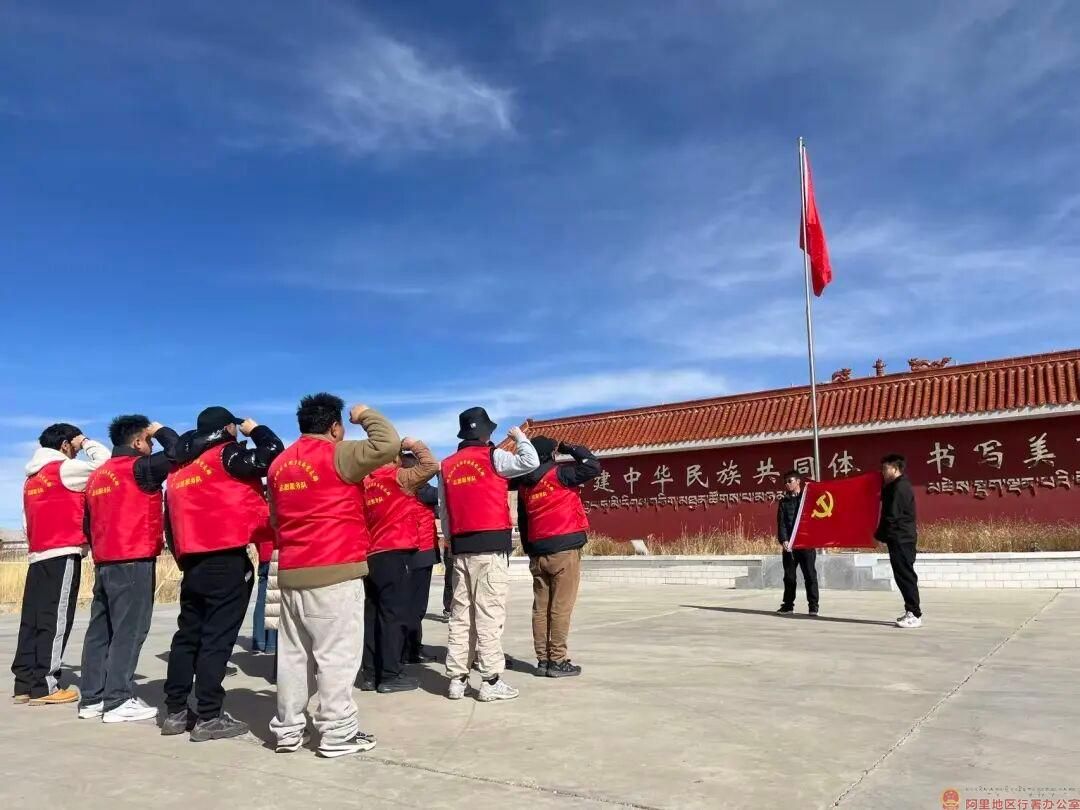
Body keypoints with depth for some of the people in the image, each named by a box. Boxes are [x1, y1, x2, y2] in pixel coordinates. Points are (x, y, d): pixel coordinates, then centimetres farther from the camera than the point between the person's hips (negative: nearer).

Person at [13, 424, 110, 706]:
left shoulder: (32, 478, 18)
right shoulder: (64, 468, -6)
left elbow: (32, 519, 19)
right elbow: (104, 462, -7)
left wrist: (36, 544, 21)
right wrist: (86, 442, 6)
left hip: (38, 556, 8)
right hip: (62, 554, -8)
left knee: (32, 619, 7)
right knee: (54, 620, -6)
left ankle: (25, 683, 10)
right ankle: (44, 686, -5)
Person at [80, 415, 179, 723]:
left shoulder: (97, 475, 17)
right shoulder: (138, 467, -9)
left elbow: (88, 523, 21)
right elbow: (177, 451, -19)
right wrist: (160, 430, -1)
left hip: (104, 562, 9)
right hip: (133, 561, -9)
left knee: (100, 629, 11)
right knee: (129, 630, -5)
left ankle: (92, 698, 16)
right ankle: (119, 701, -4)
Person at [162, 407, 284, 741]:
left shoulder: (179, 468, 17)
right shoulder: (226, 454, -6)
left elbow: (173, 519, 19)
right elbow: (273, 454, -15)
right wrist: (254, 429, 4)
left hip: (193, 563, 8)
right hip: (227, 562, -8)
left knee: (187, 635, 14)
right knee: (218, 638, -4)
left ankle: (176, 711, 21)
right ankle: (209, 717, -1)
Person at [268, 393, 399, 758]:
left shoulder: (280, 463, 14)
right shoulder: (336, 455, -9)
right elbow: (388, 444, -18)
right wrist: (365, 415, -1)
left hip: (291, 573, 8)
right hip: (334, 572, -7)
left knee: (293, 654, 13)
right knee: (336, 655, 0)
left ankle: (287, 729, 21)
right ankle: (337, 734, 5)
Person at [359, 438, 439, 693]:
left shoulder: (367, 482, 12)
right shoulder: (399, 477, -7)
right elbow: (431, 465, -11)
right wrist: (414, 445, 1)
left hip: (371, 556, 7)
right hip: (394, 555, -7)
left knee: (372, 614, 9)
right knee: (395, 614, -4)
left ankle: (370, 674, 14)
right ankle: (390, 676, -2)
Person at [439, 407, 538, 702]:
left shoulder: (447, 466, 13)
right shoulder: (492, 457, -4)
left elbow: (444, 510, 14)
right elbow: (531, 462, -9)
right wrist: (519, 437, 8)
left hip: (461, 547, 6)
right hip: (490, 546, -6)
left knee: (461, 613, 9)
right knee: (489, 612, -4)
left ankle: (457, 678, 12)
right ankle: (491, 680, -1)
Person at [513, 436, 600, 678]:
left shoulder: (523, 485, 12)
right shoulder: (559, 474, -7)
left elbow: (522, 521, 15)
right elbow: (593, 466, -7)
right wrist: (568, 448, 4)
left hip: (538, 553, 6)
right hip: (564, 549, -6)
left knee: (540, 608, 8)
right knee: (561, 607, -2)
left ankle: (543, 660, 12)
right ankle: (558, 661, 0)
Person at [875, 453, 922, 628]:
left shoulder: (899, 487, -16)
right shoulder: (901, 485, 16)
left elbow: (892, 516, -18)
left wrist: (880, 535, -11)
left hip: (900, 539, -10)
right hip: (904, 537, 10)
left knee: (905, 575, -7)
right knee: (904, 575, 13)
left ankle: (915, 614, -5)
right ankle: (912, 611, 18)